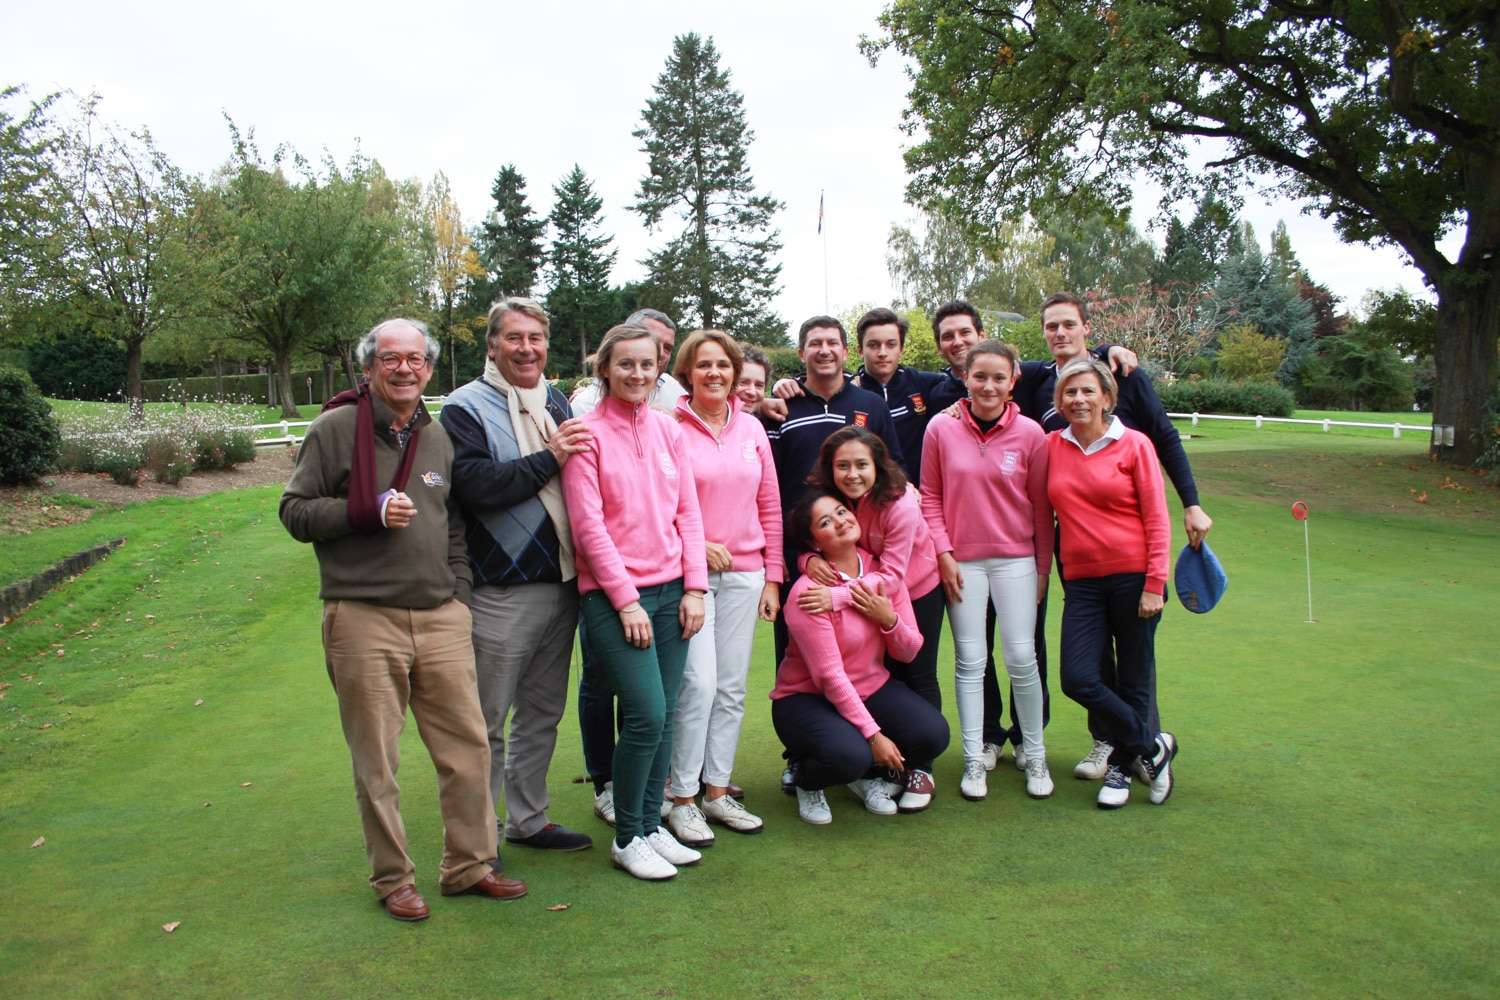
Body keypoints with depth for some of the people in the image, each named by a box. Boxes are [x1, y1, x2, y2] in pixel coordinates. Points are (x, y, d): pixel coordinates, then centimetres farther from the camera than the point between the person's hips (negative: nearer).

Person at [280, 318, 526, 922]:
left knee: (468, 745, 6)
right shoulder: (335, 429, -1)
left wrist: (458, 593, 11)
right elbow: (294, 511, -1)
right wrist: (370, 511, -14)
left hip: (440, 617, 5)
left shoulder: (438, 438, 14)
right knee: (376, 761, 5)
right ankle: (393, 880, 21)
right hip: (363, 618, -4)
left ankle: (469, 865, 22)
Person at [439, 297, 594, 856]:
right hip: (501, 593, -6)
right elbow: (476, 486, -21)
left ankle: (528, 820, 31)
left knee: (542, 714, 17)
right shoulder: (466, 408, -6)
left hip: (561, 584, 7)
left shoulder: (555, 402, 13)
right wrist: (548, 459, -19)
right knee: (487, 723, 4)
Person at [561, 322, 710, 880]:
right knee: (647, 715, -8)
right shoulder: (587, 433, -6)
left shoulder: (667, 430, 9)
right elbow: (588, 524, -10)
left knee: (663, 715, 7)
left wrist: (694, 587, 1)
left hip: (670, 590, 5)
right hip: (613, 597, -5)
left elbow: (688, 511, 9)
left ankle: (651, 825, 23)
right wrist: (626, 600, -12)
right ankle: (627, 838, 11)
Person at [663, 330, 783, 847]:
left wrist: (772, 578, 9)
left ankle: (717, 792, 22)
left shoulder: (751, 427, 9)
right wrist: (697, 545, -14)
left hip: (744, 573, 5)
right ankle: (682, 799, 7)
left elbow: (770, 506, 11)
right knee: (699, 682, -8)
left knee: (732, 687, 9)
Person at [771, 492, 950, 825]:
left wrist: (888, 619, -20)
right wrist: (873, 734, -23)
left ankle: (867, 775, 14)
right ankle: (805, 780, 4)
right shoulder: (807, 593, -22)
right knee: (849, 754, -34)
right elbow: (830, 676, -22)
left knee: (933, 734, -18)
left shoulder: (882, 573, -4)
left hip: (872, 686, 6)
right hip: (807, 697, -6)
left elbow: (909, 652, 1)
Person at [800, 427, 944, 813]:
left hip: (917, 591, -4)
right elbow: (808, 543, -12)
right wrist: (810, 559, -37)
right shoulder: (826, 498, -20)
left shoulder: (900, 503, -34)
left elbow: (892, 575, -35)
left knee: (918, 677, 5)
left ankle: (920, 770, 19)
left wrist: (837, 596, -46)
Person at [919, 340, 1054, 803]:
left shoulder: (1030, 434, -4)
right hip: (961, 561, 0)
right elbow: (930, 496, 2)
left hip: (1015, 560, 0)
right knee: (969, 660, 5)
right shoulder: (941, 428, -4)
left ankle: (1035, 756, 19)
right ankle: (974, 760, 16)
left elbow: (1041, 505, 1)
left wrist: (1043, 566, 4)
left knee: (1021, 657, 1)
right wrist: (943, 553, -4)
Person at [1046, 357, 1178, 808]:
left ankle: (1121, 765, 26)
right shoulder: (1053, 446, 4)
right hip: (1081, 581, 3)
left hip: (1132, 577, -3)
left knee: (1134, 680, 6)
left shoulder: (1134, 445, -4)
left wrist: (1155, 585, -10)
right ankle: (1151, 746, 16)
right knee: (1078, 678, -5)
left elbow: (1156, 520, -5)